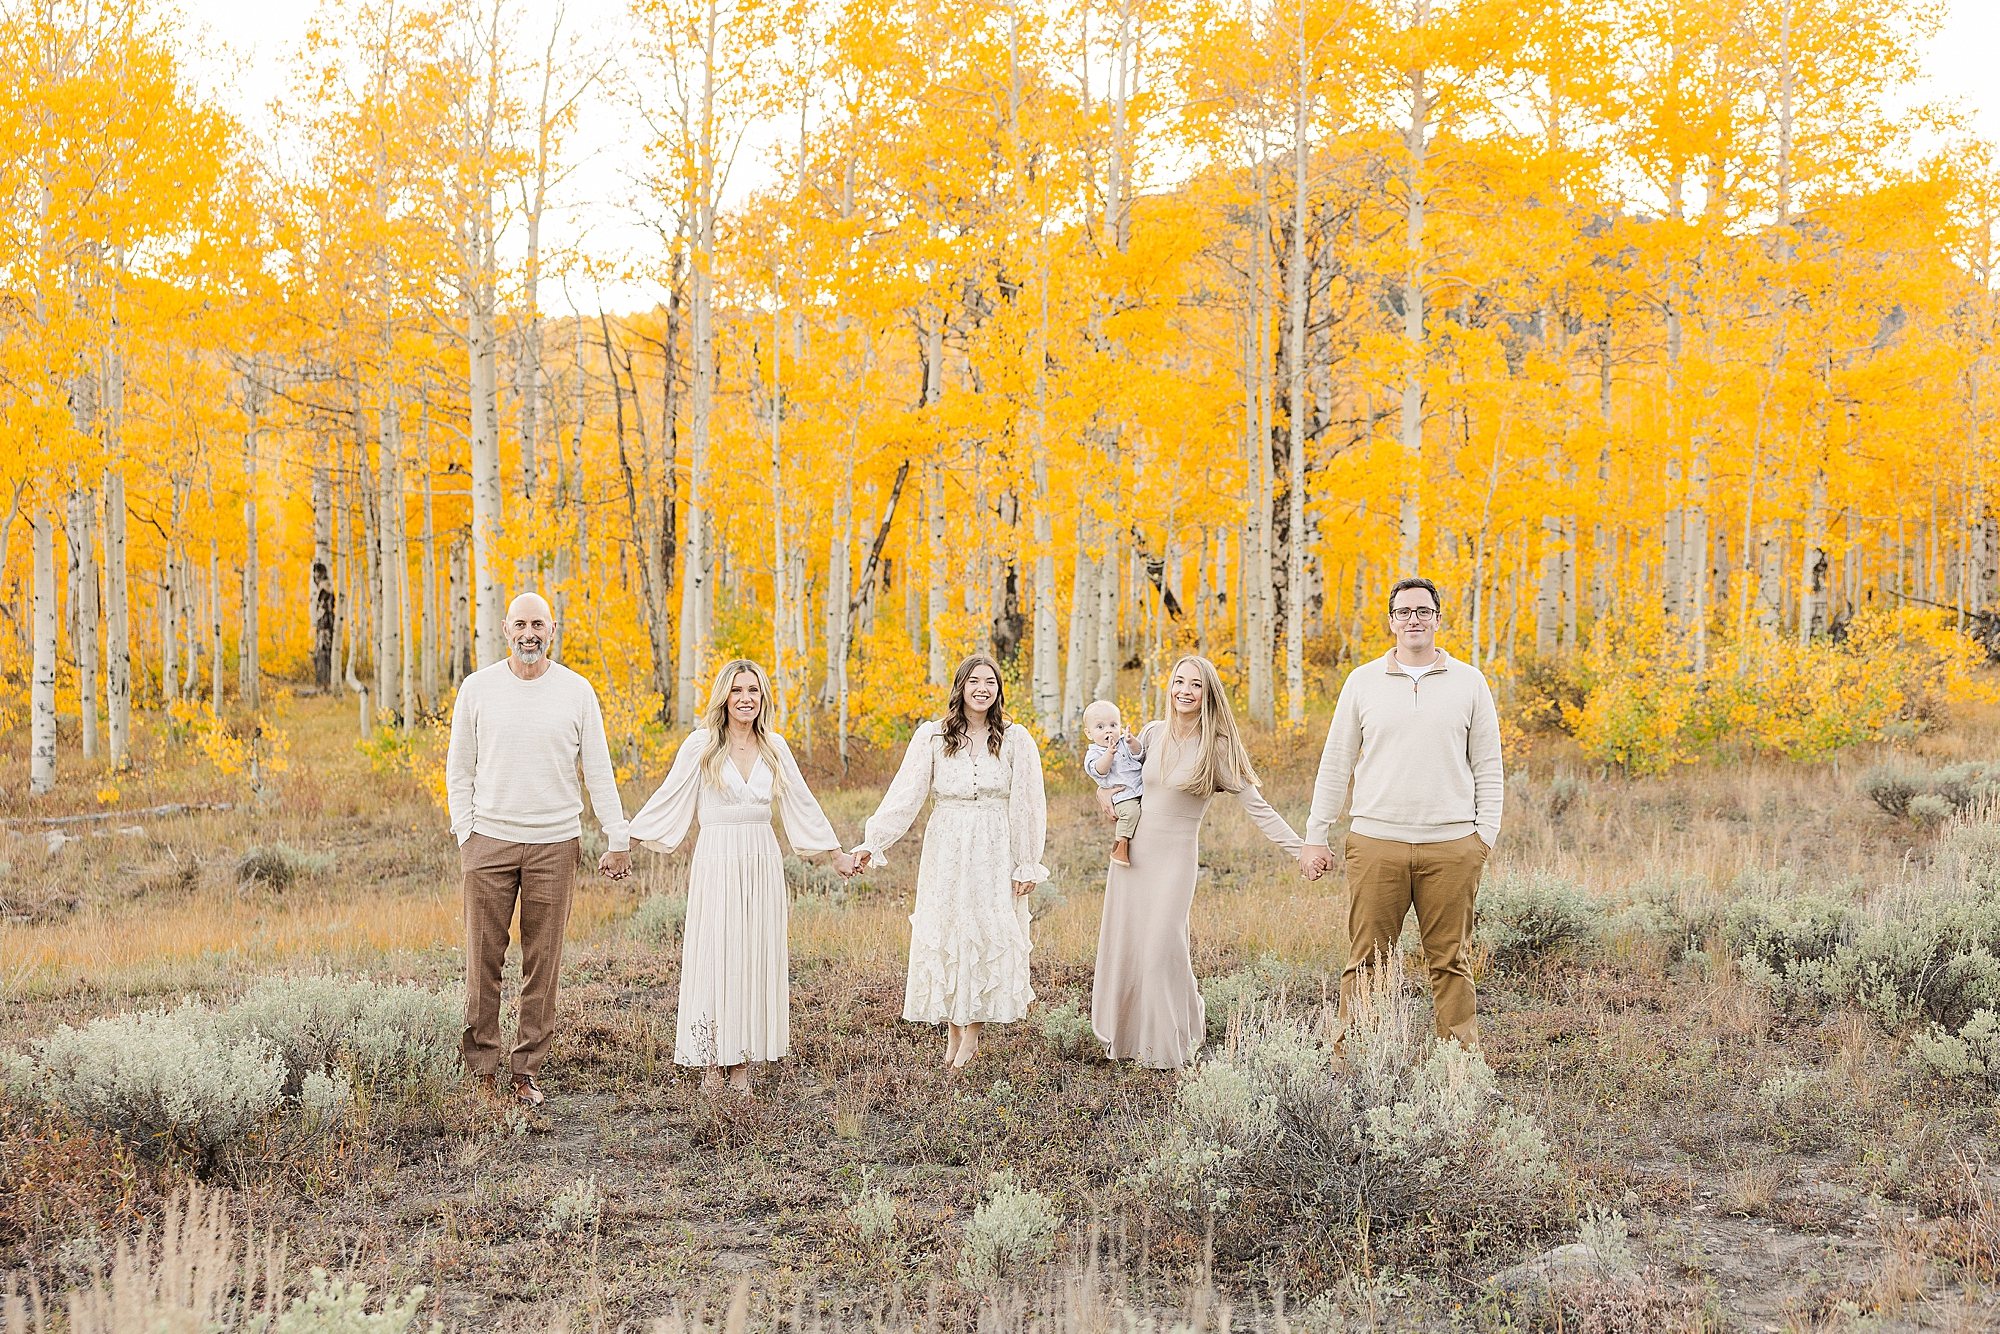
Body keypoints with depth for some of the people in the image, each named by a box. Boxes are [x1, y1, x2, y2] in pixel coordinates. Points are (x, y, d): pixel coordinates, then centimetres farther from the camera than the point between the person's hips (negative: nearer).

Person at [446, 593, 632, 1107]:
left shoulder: (577, 691, 2)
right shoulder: (478, 687, 2)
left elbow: (598, 772, 5)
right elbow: (459, 769, 7)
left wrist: (618, 840, 2)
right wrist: (465, 835, -1)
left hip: (555, 844, 0)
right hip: (490, 841, 0)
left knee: (543, 964, 4)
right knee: (483, 960, 1)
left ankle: (526, 1071, 13)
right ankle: (482, 1070, 10)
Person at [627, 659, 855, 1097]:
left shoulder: (775, 747, 8)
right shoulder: (702, 744, -3)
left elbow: (801, 802, 16)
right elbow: (668, 799, 0)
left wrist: (836, 852, 19)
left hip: (763, 864, 4)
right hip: (716, 863, -4)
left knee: (755, 957, 3)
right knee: (714, 956, -5)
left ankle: (742, 1065, 8)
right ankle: (711, 1067, 1)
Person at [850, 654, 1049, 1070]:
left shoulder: (1015, 740, 1)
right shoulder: (932, 737, 1)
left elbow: (1029, 806, 2)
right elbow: (904, 795, -3)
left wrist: (1027, 865, 0)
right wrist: (872, 842, -12)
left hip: (995, 852, 0)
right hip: (946, 851, 1)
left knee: (990, 933, -2)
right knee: (945, 933, 1)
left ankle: (972, 1034, 8)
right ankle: (953, 1032, 11)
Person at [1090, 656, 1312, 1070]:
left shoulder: (1217, 749, -9)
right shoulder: (1153, 733, 3)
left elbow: (1258, 809, -9)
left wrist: (1302, 850, -16)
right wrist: (1104, 789, 6)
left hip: (1173, 858, -4)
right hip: (1131, 851, 5)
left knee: (1161, 947, -9)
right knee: (1123, 944, 8)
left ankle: (1167, 1046, 8)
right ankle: (1124, 1036, 25)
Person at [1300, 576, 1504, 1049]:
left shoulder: (1469, 682, 8)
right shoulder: (1363, 682, 8)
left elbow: (1488, 767, 10)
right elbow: (1335, 764, 10)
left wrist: (1486, 833, 1)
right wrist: (1316, 836, 6)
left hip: (1451, 846, 0)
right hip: (1376, 843, 0)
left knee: (1449, 961, 5)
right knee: (1366, 960, 0)